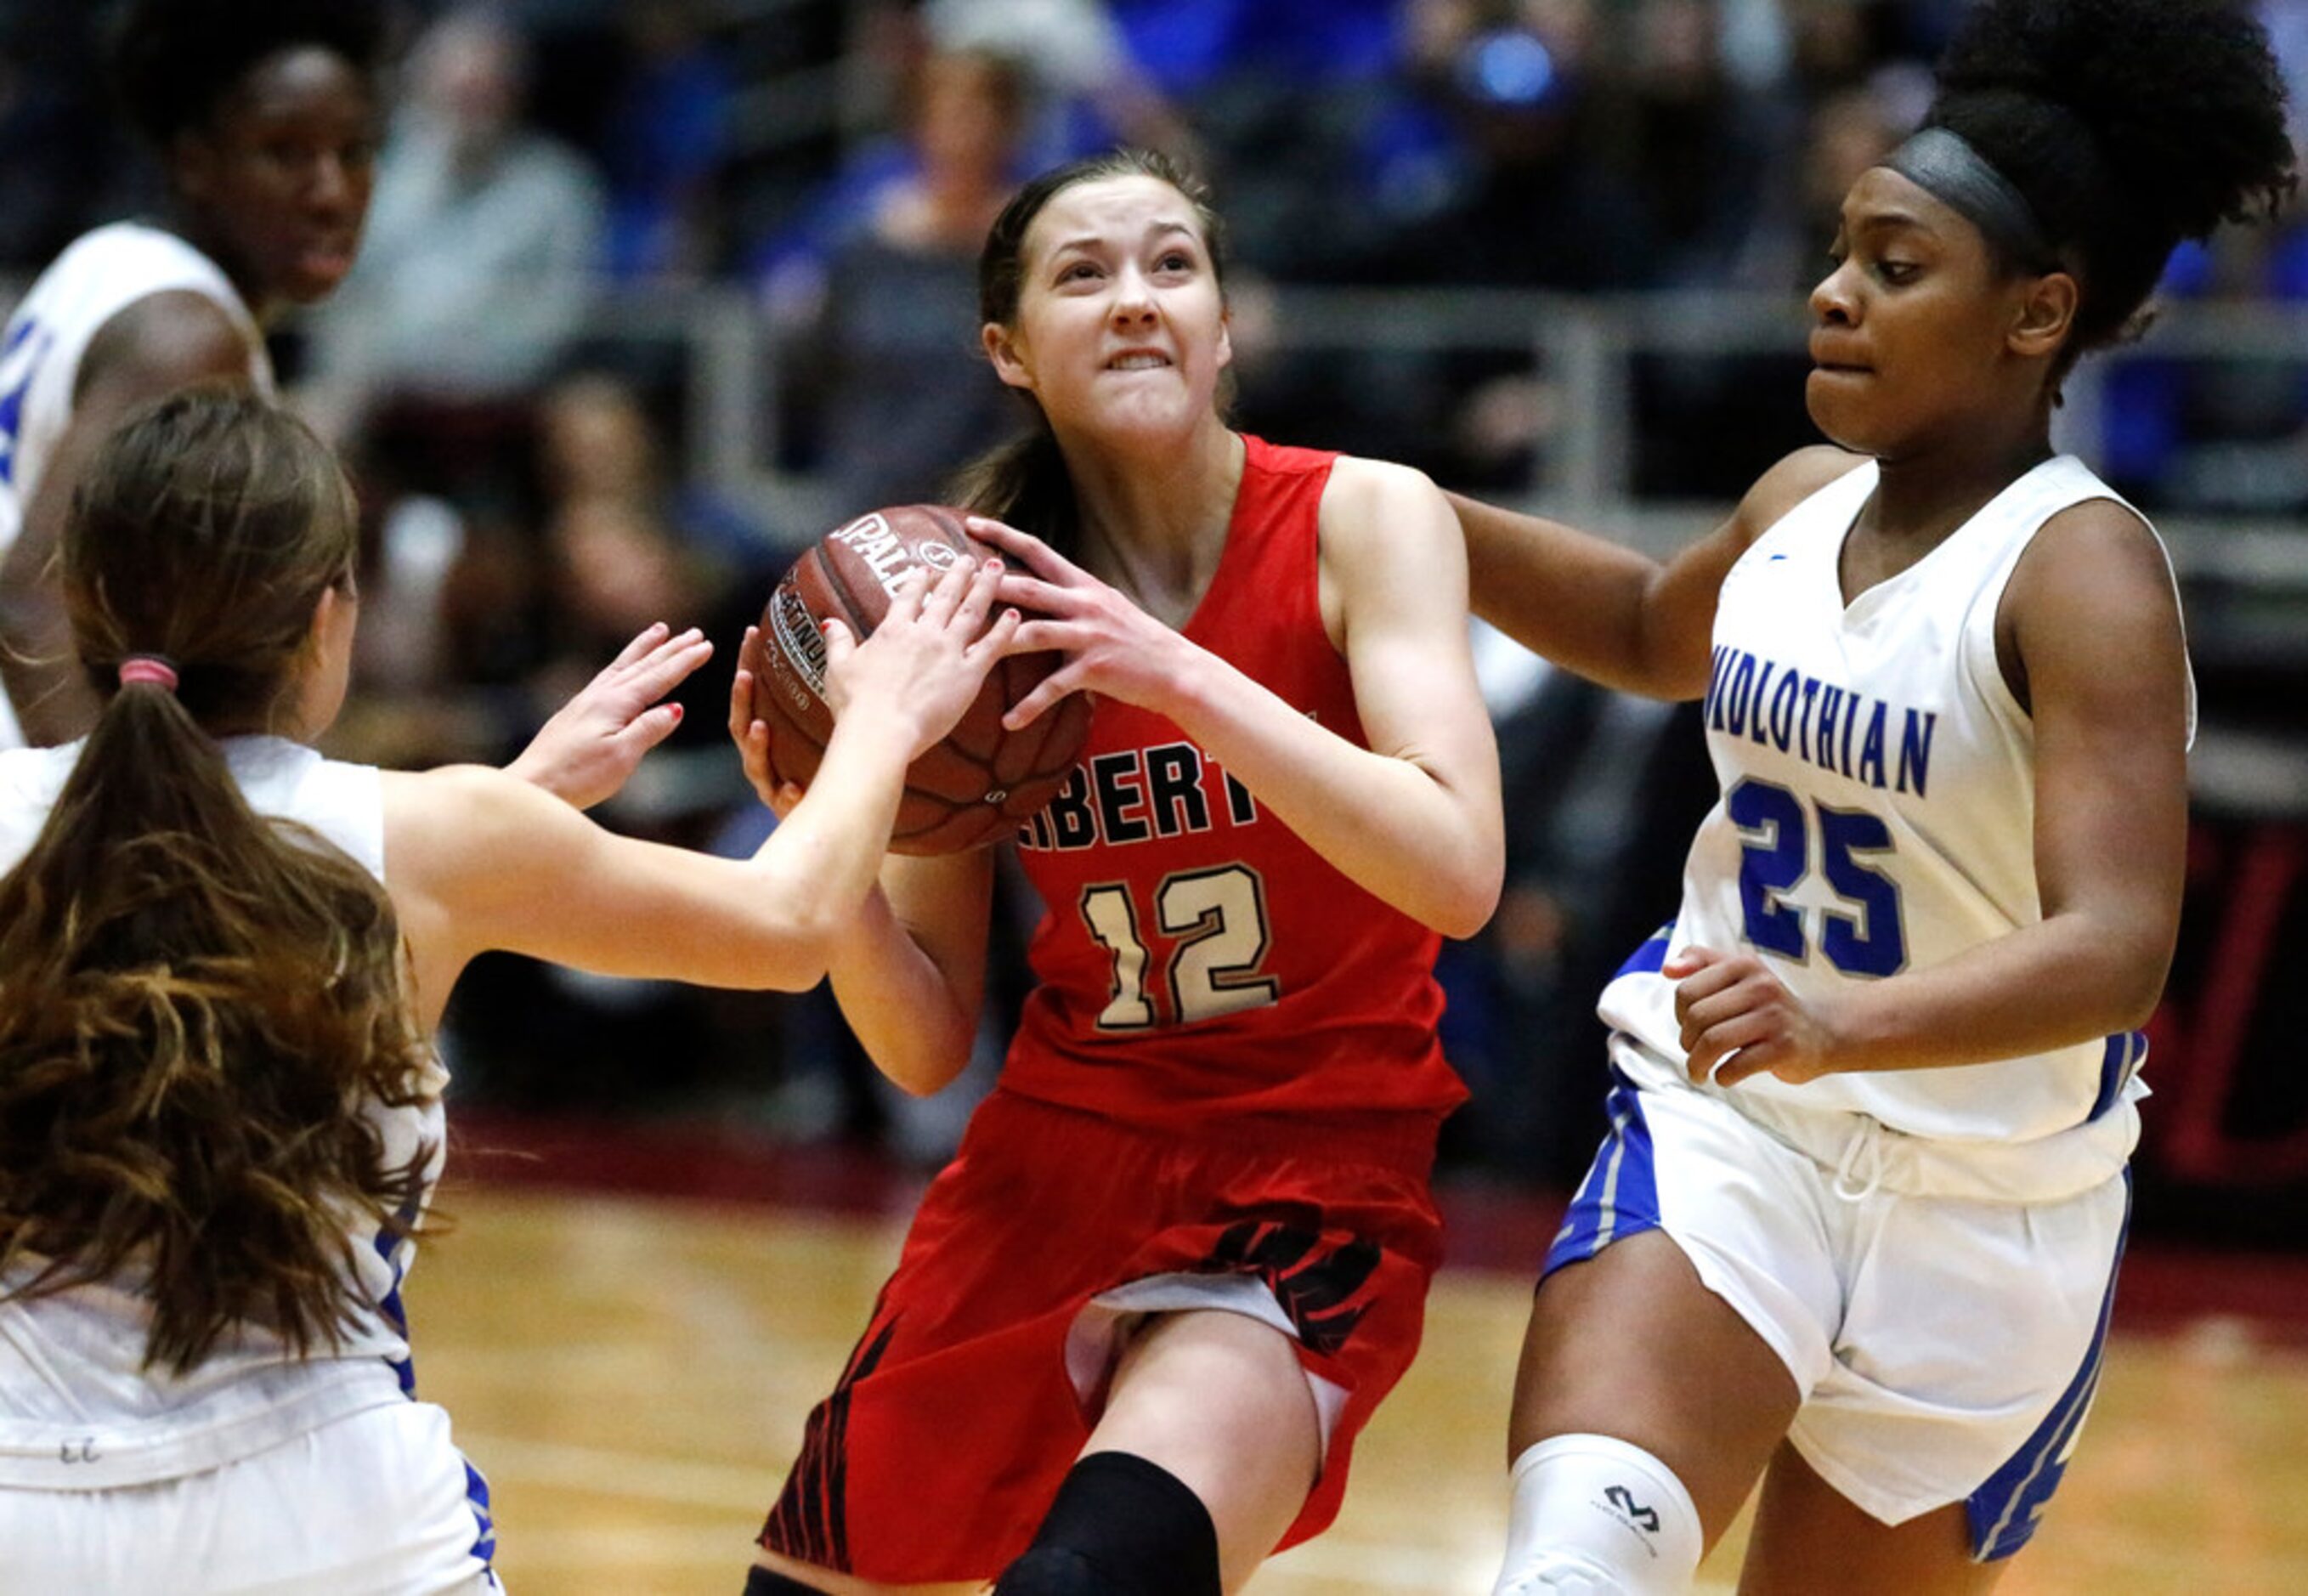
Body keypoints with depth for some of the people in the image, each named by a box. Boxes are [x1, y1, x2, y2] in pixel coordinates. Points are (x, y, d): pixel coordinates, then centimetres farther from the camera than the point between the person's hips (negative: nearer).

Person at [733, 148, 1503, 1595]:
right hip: (1056, 1159, 4)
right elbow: (926, 1048, 2)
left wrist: (1178, 676, -27)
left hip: (1311, 1176, -4)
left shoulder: (1363, 520, -7)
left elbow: (1456, 872, -22)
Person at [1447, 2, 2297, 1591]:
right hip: (1724, 1143, 4)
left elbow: (2117, 952, -29)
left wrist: (1844, 1024, -45)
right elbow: (1656, 630, 29)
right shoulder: (1802, 505, 4)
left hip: (1984, 1220, -4)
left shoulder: (2086, 572, -17)